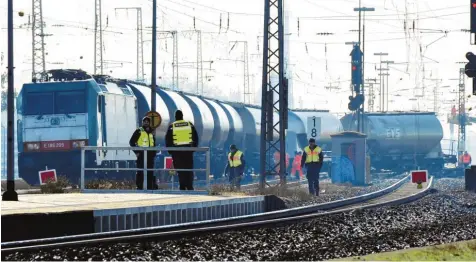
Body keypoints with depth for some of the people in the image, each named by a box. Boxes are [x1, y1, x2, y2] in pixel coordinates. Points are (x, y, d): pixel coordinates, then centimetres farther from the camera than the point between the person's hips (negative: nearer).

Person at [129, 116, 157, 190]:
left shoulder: (151, 132, 18)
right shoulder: (139, 131, 0)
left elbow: (154, 143, 27)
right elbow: (131, 142, -2)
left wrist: (154, 153, 15)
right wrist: (136, 152, -9)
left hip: (150, 155, 5)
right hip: (141, 154, -5)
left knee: (150, 172, 6)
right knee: (140, 172, -7)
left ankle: (150, 187, 10)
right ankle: (139, 187, -5)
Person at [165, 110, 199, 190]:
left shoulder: (172, 126, 0)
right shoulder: (190, 125, 6)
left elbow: (168, 140, 1)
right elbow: (195, 138, 9)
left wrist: (170, 151, 9)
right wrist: (194, 148, 15)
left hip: (177, 150, -1)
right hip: (188, 149, 1)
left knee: (180, 170, 1)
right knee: (189, 169, 6)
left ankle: (182, 187, -2)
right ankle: (189, 186, 0)